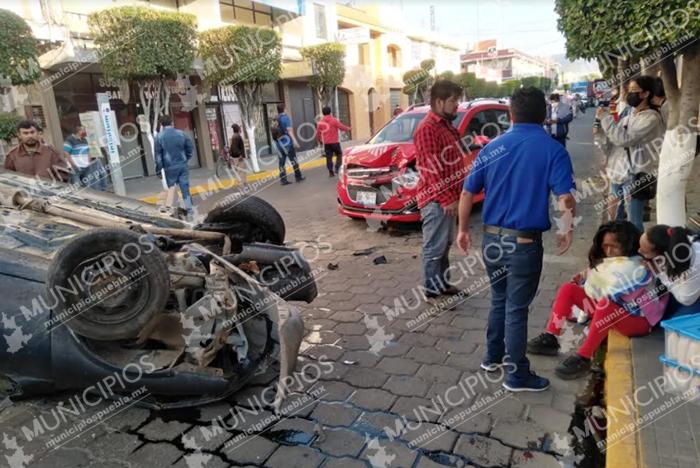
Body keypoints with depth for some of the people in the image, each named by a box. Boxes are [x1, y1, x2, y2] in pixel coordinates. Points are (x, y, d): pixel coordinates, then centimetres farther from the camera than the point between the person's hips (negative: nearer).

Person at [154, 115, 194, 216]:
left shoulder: (159, 137, -6)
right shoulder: (181, 133, 1)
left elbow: (158, 154, -5)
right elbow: (190, 147, 7)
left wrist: (158, 169, 2)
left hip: (170, 167, -2)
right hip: (183, 165, 2)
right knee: (185, 187, 5)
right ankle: (189, 209, 5)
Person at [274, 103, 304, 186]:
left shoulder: (275, 119, 7)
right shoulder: (285, 117, -9)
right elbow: (289, 130, -17)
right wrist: (294, 140, -20)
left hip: (279, 143, 5)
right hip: (287, 142, -5)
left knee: (282, 162, 6)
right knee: (293, 160, 6)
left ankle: (283, 179, 5)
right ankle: (298, 177, 14)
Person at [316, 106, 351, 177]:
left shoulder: (320, 122, 4)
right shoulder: (334, 120, -6)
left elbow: (318, 133, 8)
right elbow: (341, 127, -4)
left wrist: (319, 140, 25)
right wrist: (348, 129, 15)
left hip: (326, 143, 3)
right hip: (334, 141, -3)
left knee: (329, 157, 6)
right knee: (339, 154, 11)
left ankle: (330, 172, 4)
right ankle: (337, 168, -3)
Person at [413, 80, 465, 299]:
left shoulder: (447, 125, 16)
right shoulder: (427, 128, -16)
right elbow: (431, 168, -22)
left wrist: (455, 195, 18)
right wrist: (446, 199, -22)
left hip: (449, 196, 10)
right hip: (437, 199, -10)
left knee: (444, 245, 17)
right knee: (435, 247, -2)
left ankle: (443, 285, 29)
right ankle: (433, 291, 7)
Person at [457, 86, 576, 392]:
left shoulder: (492, 147, 3)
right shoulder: (553, 150, -8)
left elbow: (468, 192, 4)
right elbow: (566, 199, -17)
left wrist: (463, 229, 15)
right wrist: (567, 229, 2)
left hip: (492, 238, 4)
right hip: (524, 242, -4)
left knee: (499, 299, 22)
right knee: (516, 308, 6)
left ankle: (493, 356, 36)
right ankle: (517, 375, 20)